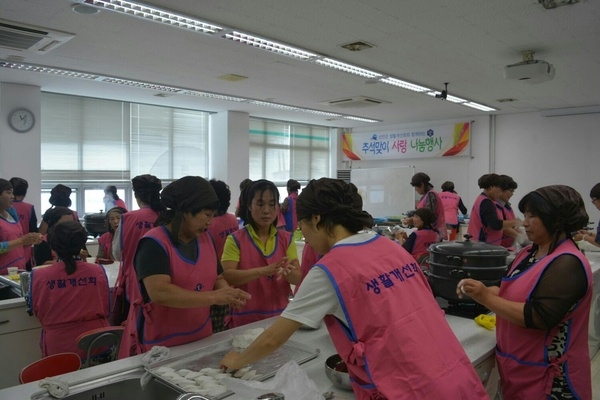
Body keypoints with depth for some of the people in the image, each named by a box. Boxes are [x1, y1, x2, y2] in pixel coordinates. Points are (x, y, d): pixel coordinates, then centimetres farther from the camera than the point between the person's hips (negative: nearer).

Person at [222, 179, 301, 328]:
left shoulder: (286, 239, 2)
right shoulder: (235, 239, -6)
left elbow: (298, 278, -2)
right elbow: (226, 276, -16)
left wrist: (287, 273, -25)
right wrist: (262, 271, -29)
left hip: (279, 318, 3)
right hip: (245, 321, -2)